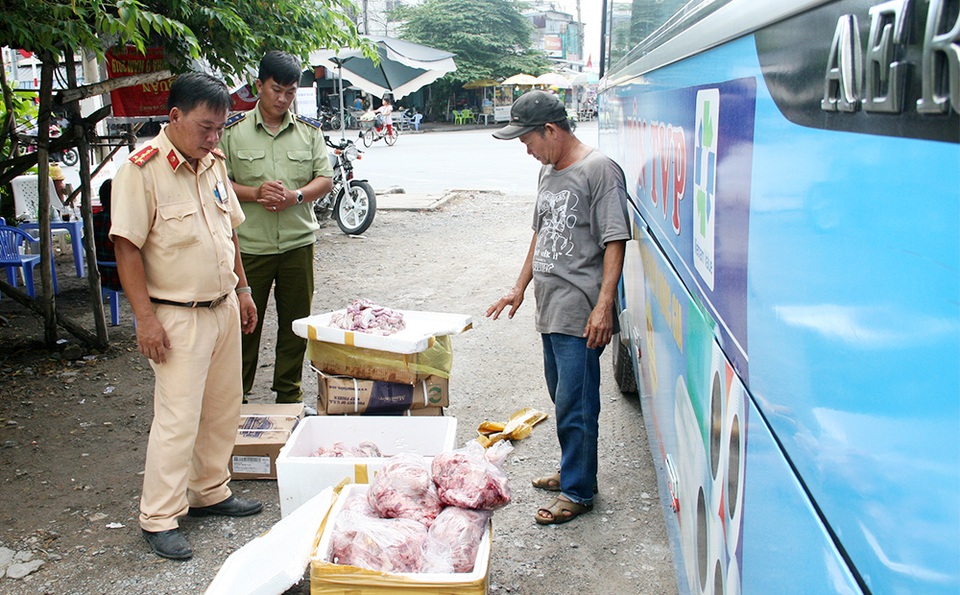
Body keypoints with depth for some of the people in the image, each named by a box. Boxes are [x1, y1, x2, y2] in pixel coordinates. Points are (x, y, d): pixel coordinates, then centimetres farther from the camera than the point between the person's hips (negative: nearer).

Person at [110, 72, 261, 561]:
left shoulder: (214, 163, 8)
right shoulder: (142, 170, -15)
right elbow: (126, 247, -17)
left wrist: (242, 289, 16)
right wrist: (146, 318, -19)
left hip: (223, 308, 8)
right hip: (177, 316, -7)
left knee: (223, 409, 15)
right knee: (178, 419, -4)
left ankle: (210, 492, 32)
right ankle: (159, 519, 10)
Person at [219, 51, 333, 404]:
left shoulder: (309, 130, 7)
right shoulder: (233, 130, 1)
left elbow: (325, 179, 5)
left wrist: (295, 195, -14)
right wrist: (255, 193, -17)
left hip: (298, 242, 2)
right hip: (249, 245, -2)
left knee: (296, 322, 10)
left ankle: (289, 395, 24)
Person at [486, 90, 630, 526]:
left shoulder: (599, 170, -11)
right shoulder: (548, 172, 16)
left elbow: (615, 243, -15)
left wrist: (604, 305, -20)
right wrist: (519, 288, 25)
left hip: (581, 314, -9)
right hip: (551, 309, 9)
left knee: (575, 405, -3)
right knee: (563, 399, 17)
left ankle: (578, 491, 10)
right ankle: (572, 471, 32)